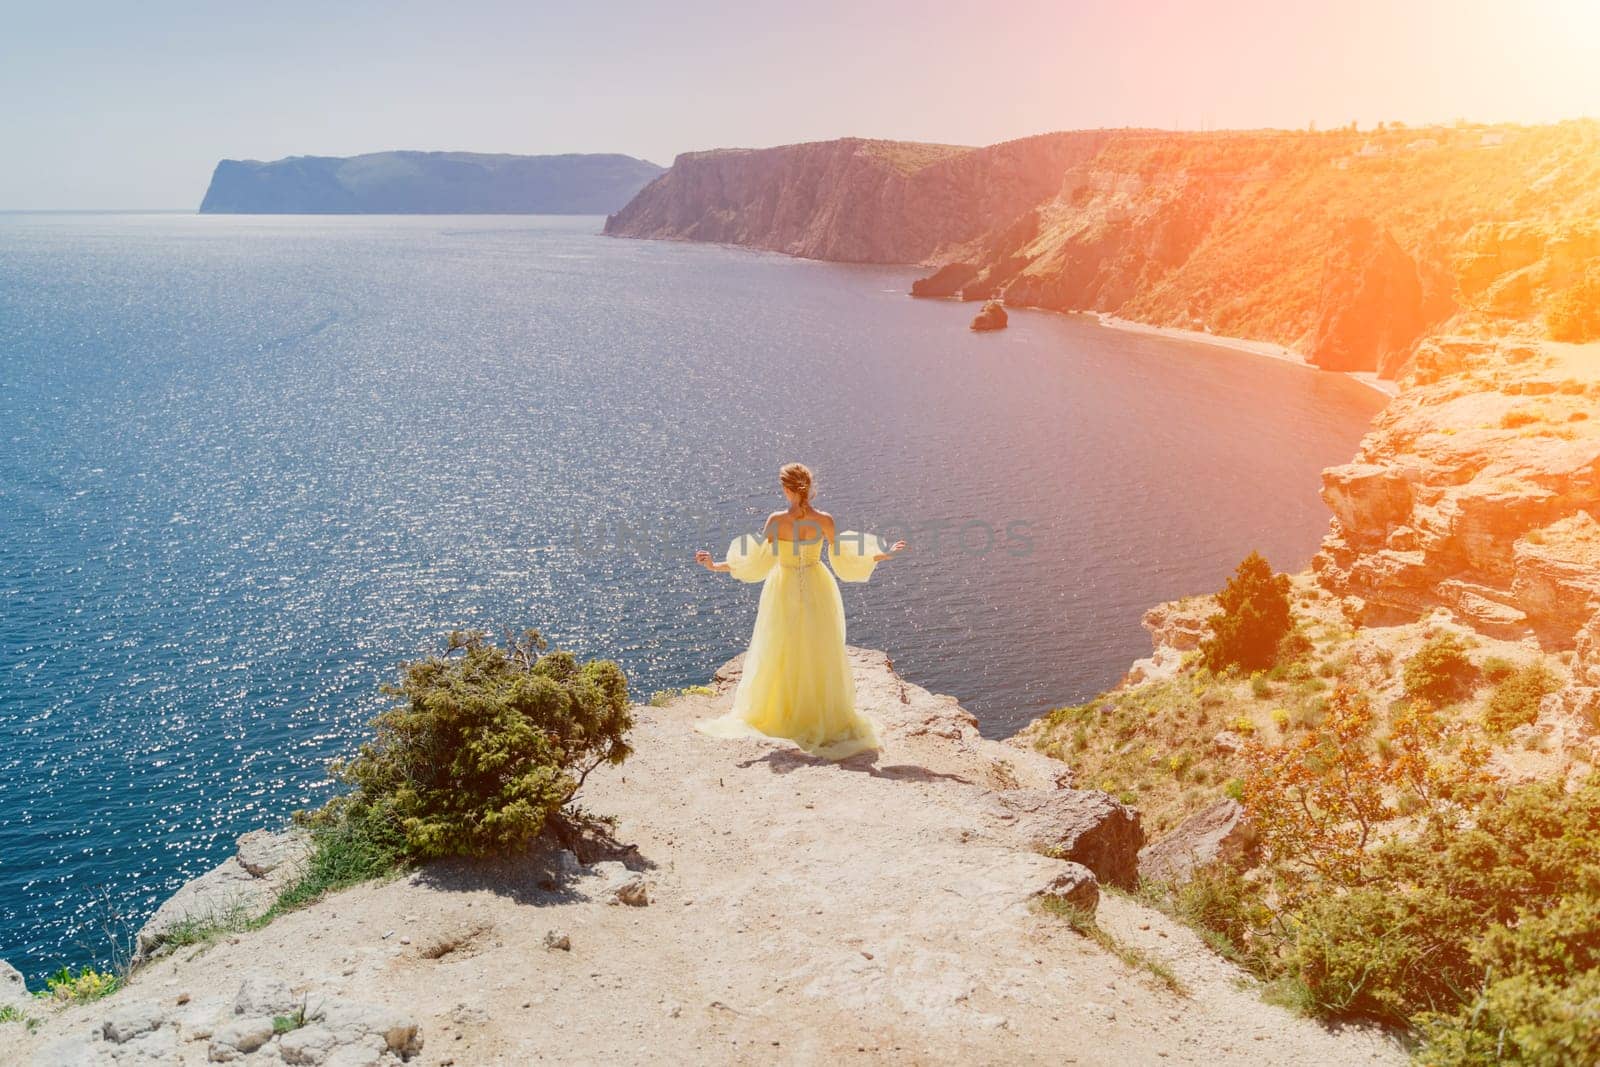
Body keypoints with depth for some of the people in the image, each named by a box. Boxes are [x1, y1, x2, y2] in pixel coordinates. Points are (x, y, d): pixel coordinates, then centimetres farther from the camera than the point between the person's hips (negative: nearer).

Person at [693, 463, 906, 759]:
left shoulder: (776, 521, -17)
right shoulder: (824, 521, -14)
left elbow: (757, 563, -13)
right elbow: (843, 561, -6)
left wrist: (714, 566, -6)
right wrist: (885, 554, 5)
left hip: (784, 593, -1)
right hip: (816, 591, 1)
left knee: (779, 656, 13)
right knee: (821, 657, 12)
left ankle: (773, 714, 23)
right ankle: (827, 720, 20)